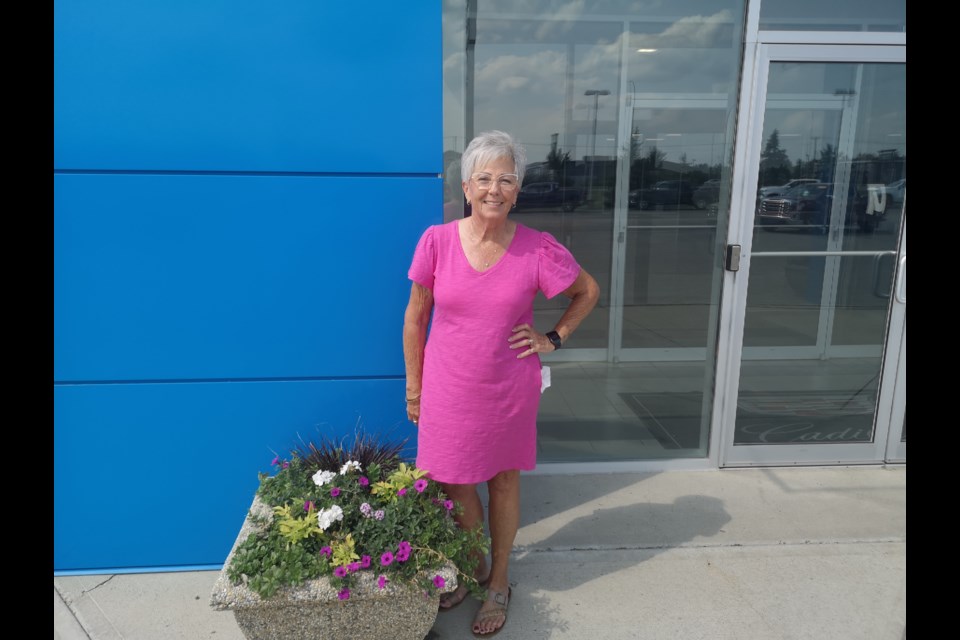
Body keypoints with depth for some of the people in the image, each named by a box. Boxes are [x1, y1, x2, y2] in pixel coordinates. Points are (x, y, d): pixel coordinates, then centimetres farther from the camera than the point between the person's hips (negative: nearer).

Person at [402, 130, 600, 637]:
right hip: (448, 391, 1)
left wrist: (554, 338, -2)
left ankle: (499, 583, 38)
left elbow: (588, 292, 6)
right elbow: (415, 318, -1)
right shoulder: (436, 241, -10)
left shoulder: (539, 249, -11)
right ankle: (475, 569, 42)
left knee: (503, 483, 15)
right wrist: (413, 388, 2)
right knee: (453, 484, 13)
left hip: (509, 392, 0)